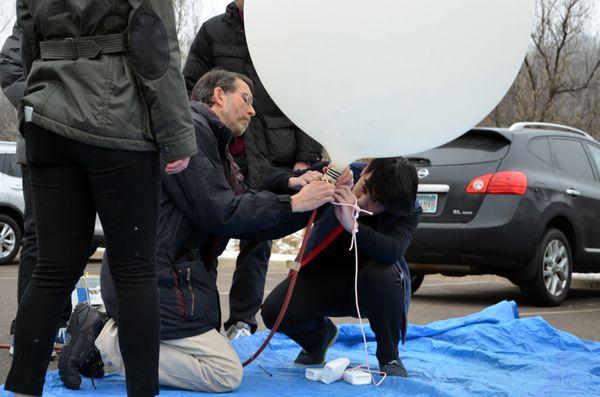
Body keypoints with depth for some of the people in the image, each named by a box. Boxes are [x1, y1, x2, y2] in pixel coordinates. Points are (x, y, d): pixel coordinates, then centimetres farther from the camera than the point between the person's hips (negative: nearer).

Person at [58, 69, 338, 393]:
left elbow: (249, 225, 14)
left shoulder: (215, 146, 23)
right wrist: (292, 203, -11)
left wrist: (310, 198, 4)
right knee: (226, 373, -12)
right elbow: (218, 214, -17)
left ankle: (103, 331, 7)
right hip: (154, 281, -11)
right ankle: (107, 344, -9)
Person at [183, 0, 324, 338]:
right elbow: (189, 88, 10)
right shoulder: (213, 31, 7)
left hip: (273, 158, 0)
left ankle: (242, 320, 11)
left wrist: (305, 158, -2)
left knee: (258, 238, 2)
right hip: (219, 153, 0)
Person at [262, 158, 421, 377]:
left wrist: (352, 225, -52)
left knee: (382, 274, -37)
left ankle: (389, 356, -10)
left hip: (371, 289, -1)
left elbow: (393, 251, -39)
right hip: (324, 274, 1)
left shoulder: (408, 211, -20)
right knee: (274, 312, -24)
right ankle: (321, 333, 15)